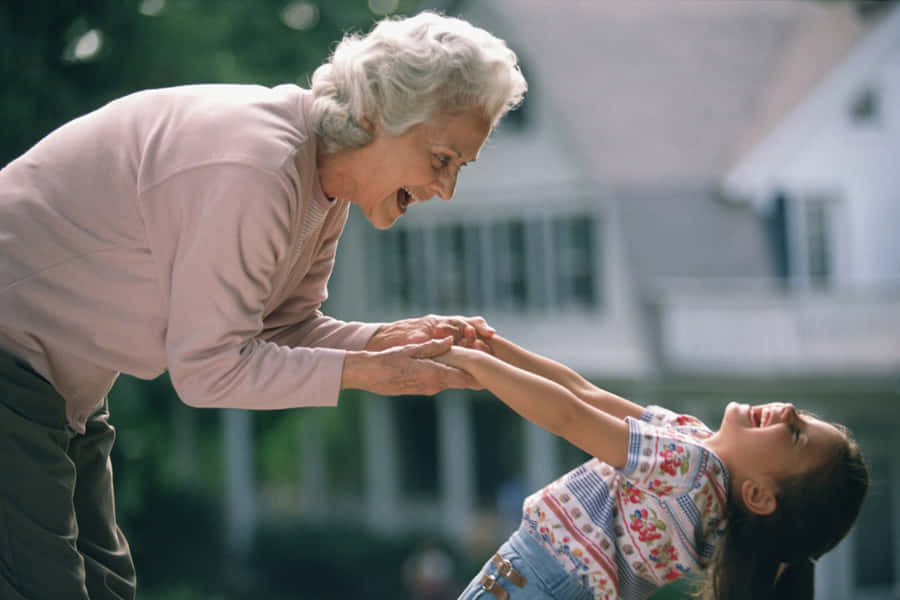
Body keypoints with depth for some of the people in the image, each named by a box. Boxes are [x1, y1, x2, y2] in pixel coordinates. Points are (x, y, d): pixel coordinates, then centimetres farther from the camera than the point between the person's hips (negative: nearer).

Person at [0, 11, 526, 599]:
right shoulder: (257, 170, -29)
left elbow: (284, 328, 7)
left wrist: (389, 340, -10)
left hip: (60, 387, 11)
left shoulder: (323, 181, 2)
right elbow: (208, 368, -24)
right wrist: (363, 372, -22)